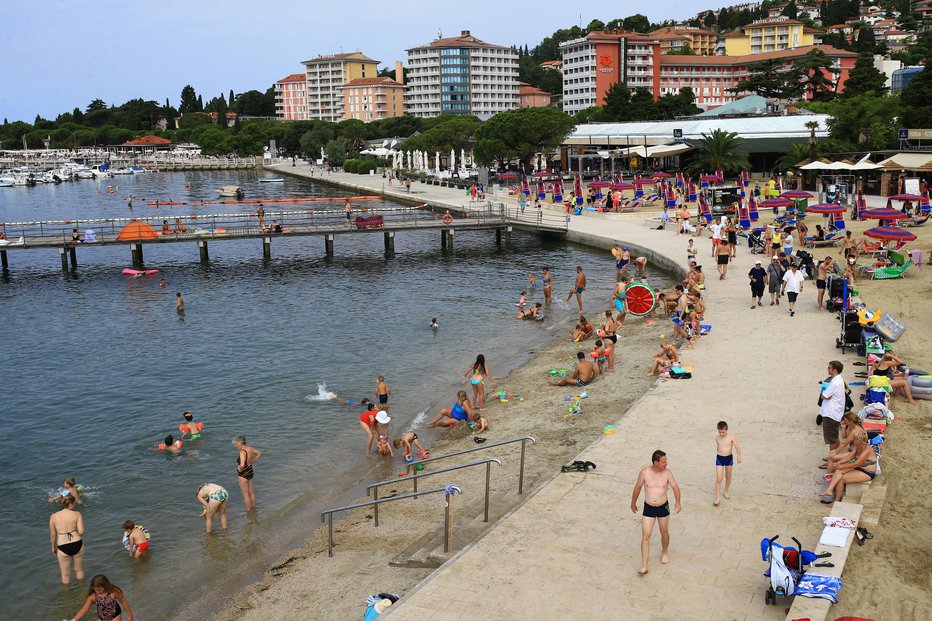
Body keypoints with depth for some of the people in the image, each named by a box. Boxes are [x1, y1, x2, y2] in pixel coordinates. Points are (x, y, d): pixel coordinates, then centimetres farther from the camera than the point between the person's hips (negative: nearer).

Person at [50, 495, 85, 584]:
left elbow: (53, 535, 1)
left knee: (65, 574, 18)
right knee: (79, 570, 23)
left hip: (63, 548, 0)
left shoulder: (53, 516, -5)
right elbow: (81, 532, -12)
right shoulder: (77, 514, -9)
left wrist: (53, 547, 16)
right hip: (77, 545, 1)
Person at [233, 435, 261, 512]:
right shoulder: (250, 448, -2)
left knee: (245, 494, 7)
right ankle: (253, 507, 36)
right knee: (251, 492, 22)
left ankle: (248, 511, 17)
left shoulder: (242, 452, -27)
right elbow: (259, 453, 15)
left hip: (243, 474, -8)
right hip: (250, 472, 8)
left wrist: (239, 470, -20)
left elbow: (242, 465, -41)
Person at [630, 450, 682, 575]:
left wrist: (678, 502, -21)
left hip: (663, 507, 1)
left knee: (664, 532, 19)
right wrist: (633, 503, 9)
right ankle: (644, 566, -1)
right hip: (648, 508, -1)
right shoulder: (644, 472, -15)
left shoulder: (667, 473, -12)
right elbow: (638, 487, -1)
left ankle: (664, 553, 49)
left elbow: (675, 487, -5)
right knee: (645, 536, -5)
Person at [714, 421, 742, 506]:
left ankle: (726, 492, 41)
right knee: (718, 479, -6)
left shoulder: (731, 437, -13)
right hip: (719, 459, 0)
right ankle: (717, 498, -3)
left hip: (729, 458, 0)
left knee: (728, 477, 18)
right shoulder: (717, 438, -3)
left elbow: (737, 447, -19)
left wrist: (739, 456, -32)